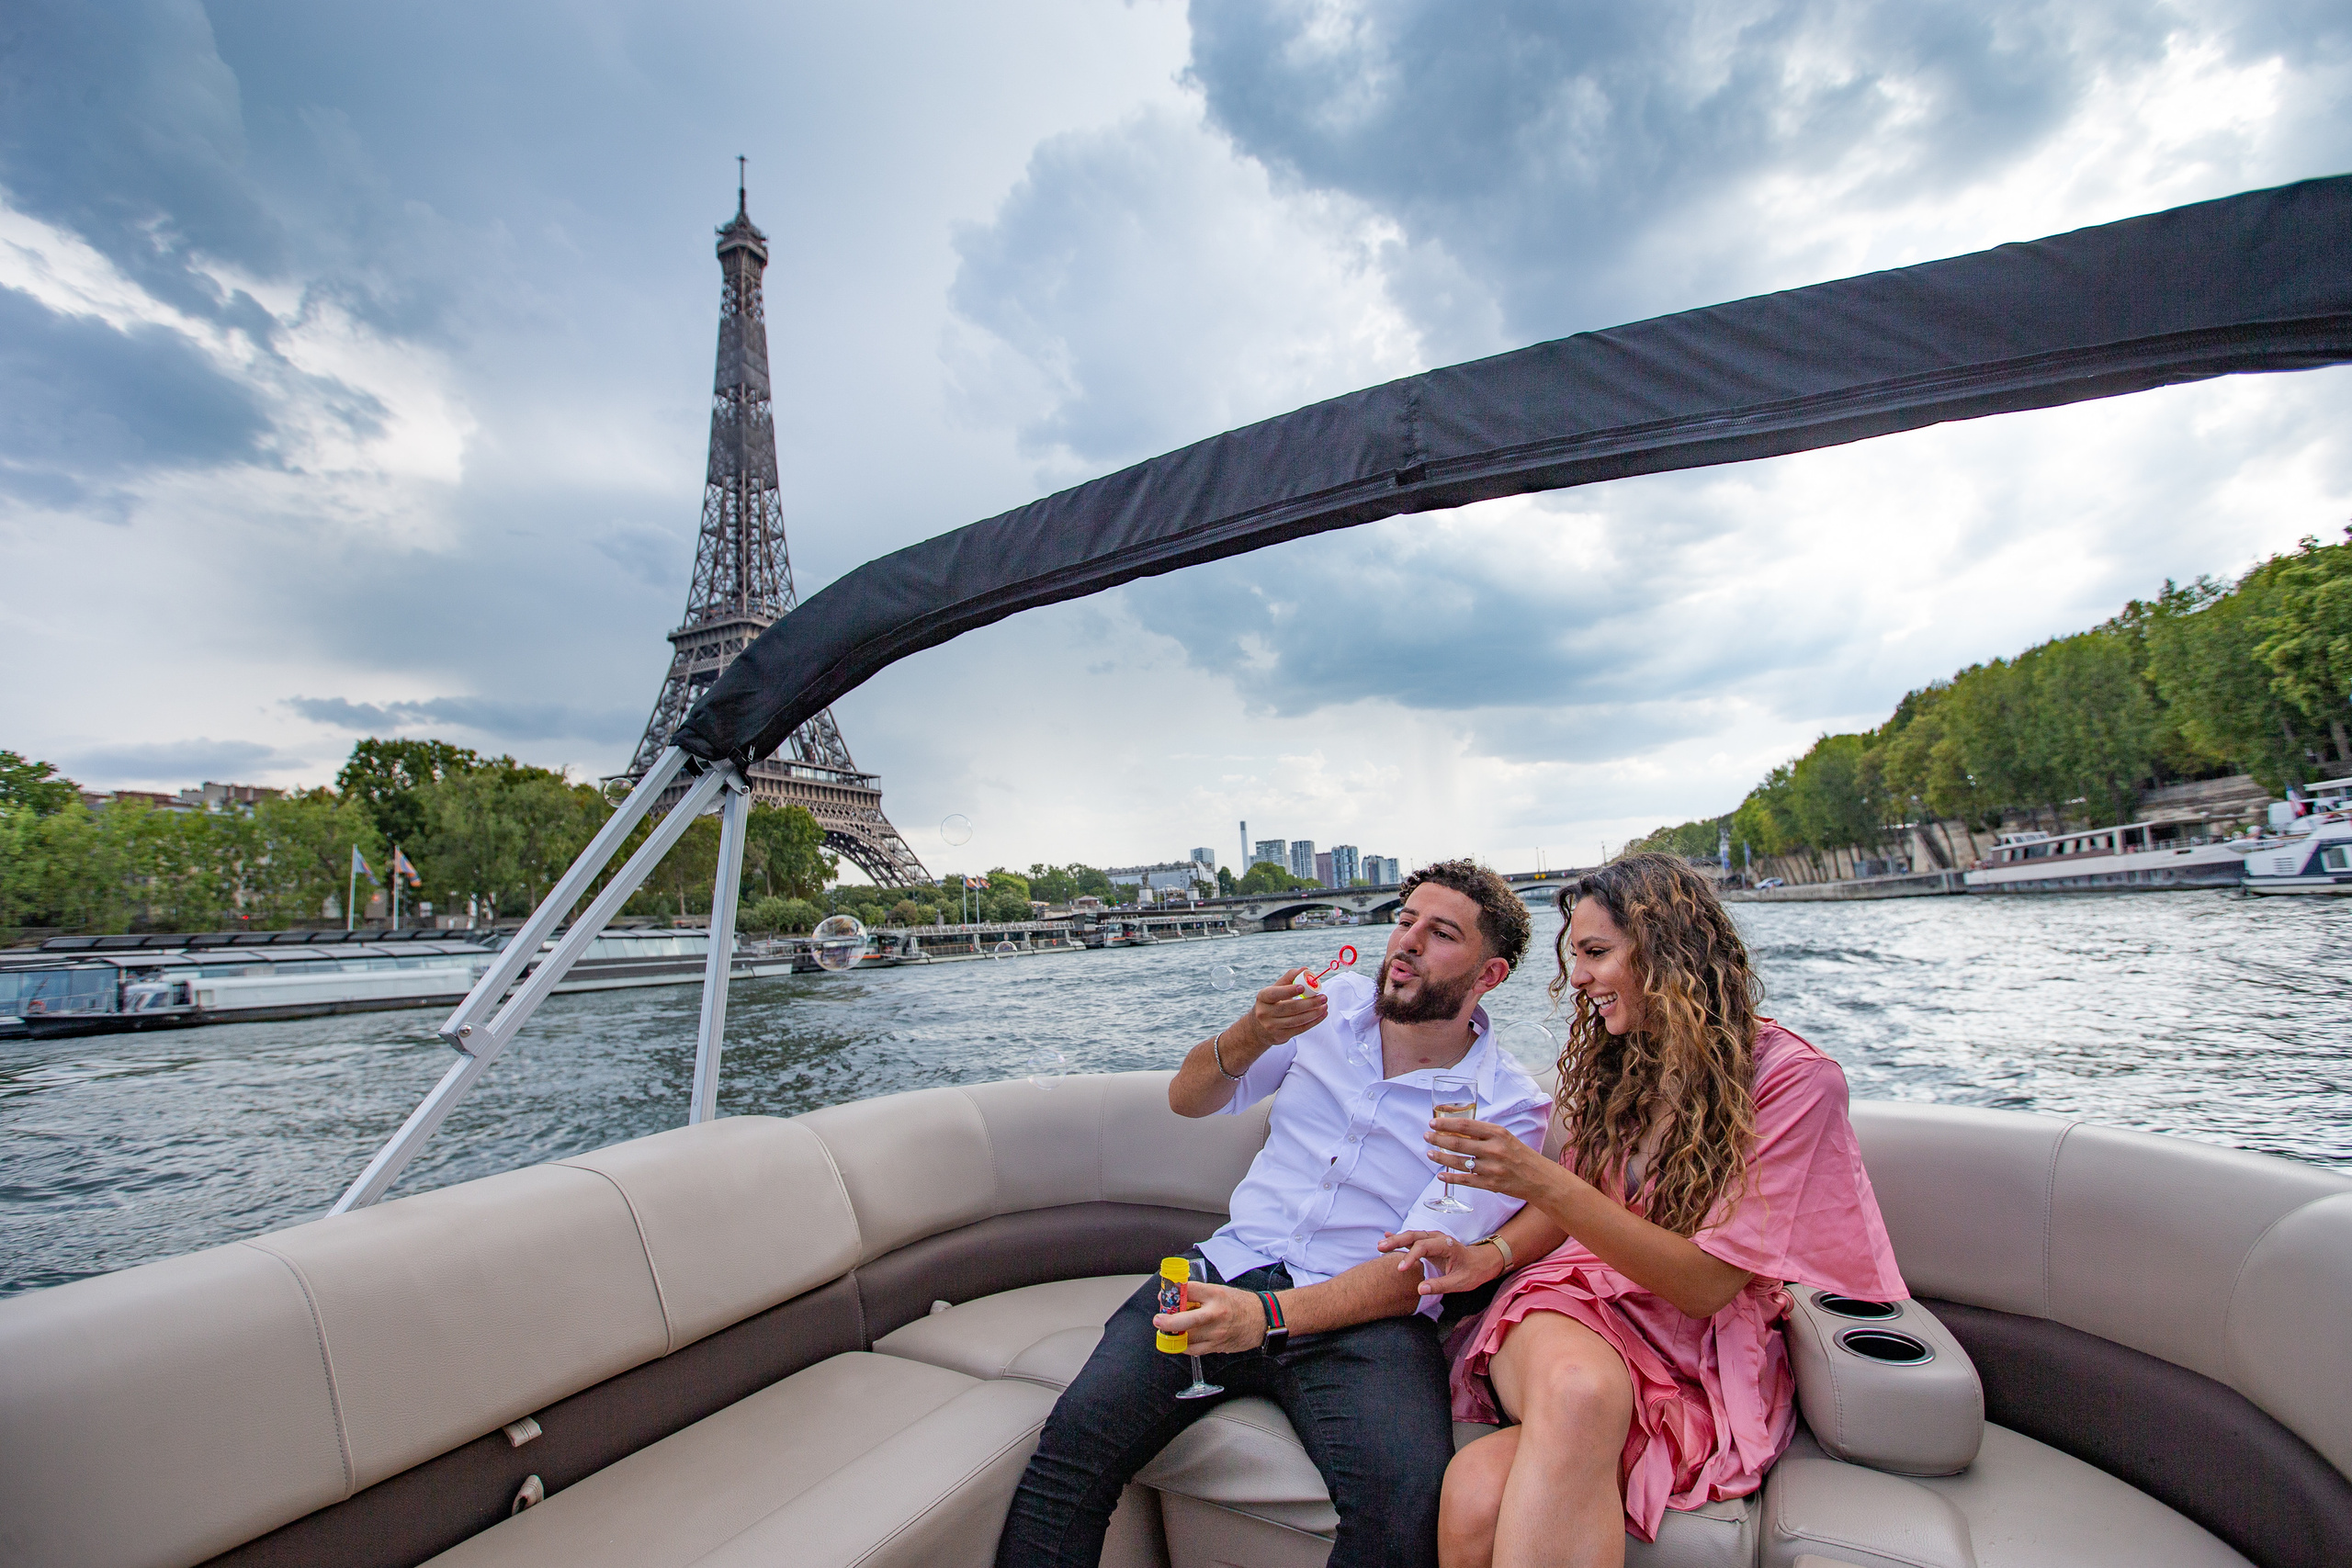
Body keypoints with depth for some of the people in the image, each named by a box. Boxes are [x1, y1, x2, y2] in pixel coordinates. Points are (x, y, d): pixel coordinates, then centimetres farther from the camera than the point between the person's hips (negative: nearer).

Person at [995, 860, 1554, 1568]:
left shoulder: (1509, 1105, -1)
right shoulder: (1335, 1003, 8)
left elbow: (1416, 1272, -9)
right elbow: (1188, 1100, 9)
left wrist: (1270, 1318, -25)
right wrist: (1250, 1036, -13)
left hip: (1363, 1314, -2)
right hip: (1232, 1269, 2)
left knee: (1405, 1497, -32)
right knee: (1075, 1439, -22)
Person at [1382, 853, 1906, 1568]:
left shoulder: (1792, 1078, -10)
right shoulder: (1611, 1059, 8)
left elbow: (1706, 1284, -14)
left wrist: (1542, 1182, -24)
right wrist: (1492, 1255, -5)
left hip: (1700, 1350, -4)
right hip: (1574, 1302, 4)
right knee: (1575, 1385, -37)